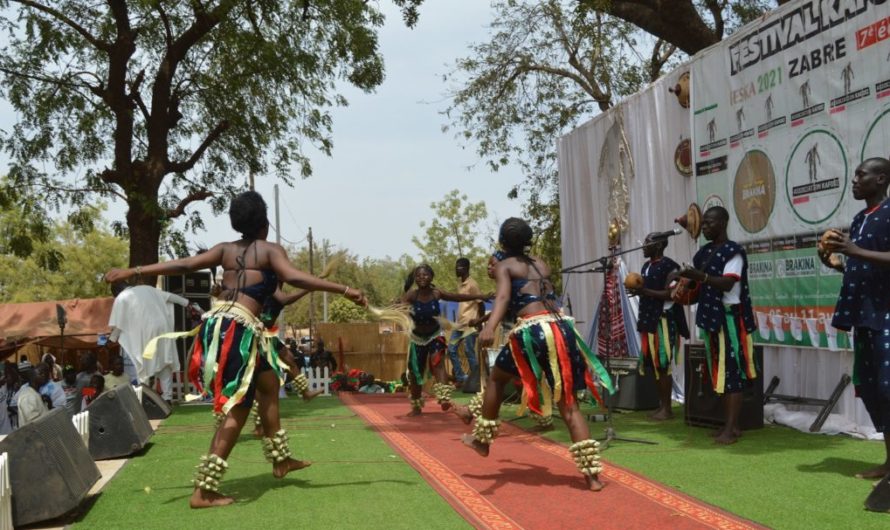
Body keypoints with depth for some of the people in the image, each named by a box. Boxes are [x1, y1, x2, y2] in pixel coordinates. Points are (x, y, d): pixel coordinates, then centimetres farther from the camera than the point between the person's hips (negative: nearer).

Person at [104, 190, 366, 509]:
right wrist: (343, 290, -15)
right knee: (237, 410, -2)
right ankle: (203, 491, -5)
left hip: (215, 323, 7)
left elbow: (184, 265, 10)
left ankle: (280, 459, 33)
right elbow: (293, 277, -13)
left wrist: (132, 272, 14)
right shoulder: (270, 250, 4)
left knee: (269, 382, 25)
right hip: (240, 328, -7)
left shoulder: (225, 249, 18)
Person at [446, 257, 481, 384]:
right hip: (459, 324, 9)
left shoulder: (472, 284, -11)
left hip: (469, 325, -9)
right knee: (451, 350, 7)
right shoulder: (460, 285, 15)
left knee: (469, 352, -6)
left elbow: (480, 302, -11)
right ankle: (460, 377, 14)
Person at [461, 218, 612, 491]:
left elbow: (503, 296, -13)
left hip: (533, 330, -4)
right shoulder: (542, 264, 24)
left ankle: (482, 440, 33)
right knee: (568, 404, 5)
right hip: (561, 328, 4)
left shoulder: (504, 266, 8)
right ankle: (592, 474, -2)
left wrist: (490, 327, -30)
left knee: (497, 378, 24)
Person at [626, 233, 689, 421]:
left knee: (663, 366, -6)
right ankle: (661, 405, 17)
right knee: (653, 365, 10)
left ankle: (667, 408, -1)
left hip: (663, 320, -9)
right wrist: (637, 291, 7)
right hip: (648, 319, 9)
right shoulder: (646, 266, 17)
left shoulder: (669, 266, -11)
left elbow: (671, 294, -18)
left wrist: (644, 291, -23)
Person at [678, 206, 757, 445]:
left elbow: (728, 283, -22)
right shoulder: (704, 252, 13)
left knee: (732, 372, -8)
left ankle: (732, 428, -8)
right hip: (711, 316, 8)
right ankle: (728, 424, 16)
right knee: (719, 372, 10)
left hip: (729, 317, -8)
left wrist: (700, 275, -32)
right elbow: (699, 281, 19)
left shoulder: (733, 251, -10)